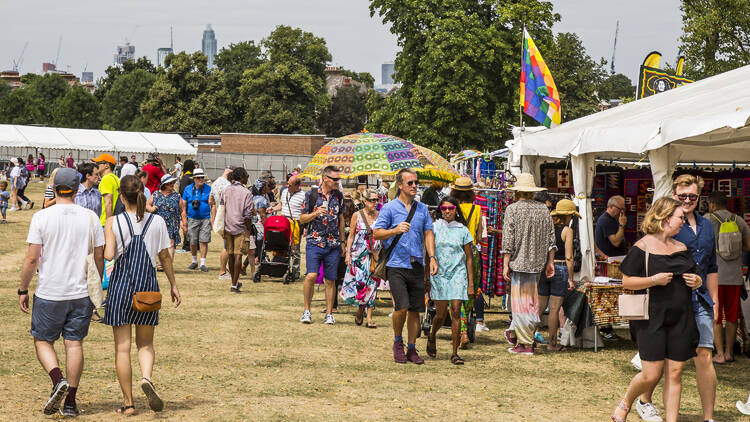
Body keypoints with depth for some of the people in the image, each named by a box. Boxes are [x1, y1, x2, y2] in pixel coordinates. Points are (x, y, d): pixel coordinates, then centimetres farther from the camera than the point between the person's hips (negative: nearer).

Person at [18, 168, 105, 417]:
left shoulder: (42, 217, -8)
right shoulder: (90, 218, 0)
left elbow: (31, 259, -8)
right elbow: (99, 257, 4)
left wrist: (23, 290, 3)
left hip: (49, 293, -2)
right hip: (81, 292, 2)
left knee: (42, 341, 12)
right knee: (74, 343, 7)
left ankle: (58, 380, -13)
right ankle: (70, 401, 5)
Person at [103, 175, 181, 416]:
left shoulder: (114, 222, -7)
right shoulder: (157, 222, 0)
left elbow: (109, 255, -15)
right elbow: (165, 256, 6)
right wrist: (173, 285, 16)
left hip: (121, 285, -2)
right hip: (148, 285, 2)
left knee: (122, 347, 5)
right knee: (145, 343, 15)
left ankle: (128, 402, 6)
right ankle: (146, 378, -15)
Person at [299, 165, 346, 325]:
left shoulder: (338, 196, 9)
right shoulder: (311, 195, -1)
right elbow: (302, 219, 3)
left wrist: (342, 241, 16)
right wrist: (315, 213, -16)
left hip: (333, 245, 3)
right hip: (314, 242, -3)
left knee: (330, 280, 4)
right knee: (311, 275, -16)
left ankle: (329, 314, 13)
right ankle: (306, 310, -1)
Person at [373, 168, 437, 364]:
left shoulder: (422, 209, 14)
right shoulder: (389, 208, 0)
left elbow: (428, 233, 15)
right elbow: (376, 233, -3)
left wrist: (432, 257, 3)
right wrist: (395, 230, -20)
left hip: (417, 266, 4)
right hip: (396, 265, -4)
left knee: (415, 309, 5)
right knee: (402, 307, -15)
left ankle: (412, 349, 16)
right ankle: (398, 342, 10)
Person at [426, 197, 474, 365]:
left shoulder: (463, 230, 5)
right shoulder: (434, 228, 4)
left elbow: (469, 258, 8)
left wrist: (471, 283, 3)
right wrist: (427, 279, 4)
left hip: (458, 274, 0)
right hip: (439, 274, 0)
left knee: (456, 312, -8)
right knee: (440, 314, -1)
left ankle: (455, 353, -3)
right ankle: (432, 337, 31)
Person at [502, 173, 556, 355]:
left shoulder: (512, 209, -7)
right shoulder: (544, 209, 7)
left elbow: (508, 240, -9)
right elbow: (551, 239, 7)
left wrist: (505, 265, -6)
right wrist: (550, 262, 13)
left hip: (519, 262, -5)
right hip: (538, 263, 5)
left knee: (521, 301, -1)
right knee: (531, 300, 15)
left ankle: (525, 344, -1)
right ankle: (514, 333, 25)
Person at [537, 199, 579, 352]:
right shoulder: (567, 230, -7)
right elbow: (568, 258, -10)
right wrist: (571, 279, -5)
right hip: (560, 269, -5)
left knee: (540, 306, 11)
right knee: (555, 308, 0)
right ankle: (552, 343, 5)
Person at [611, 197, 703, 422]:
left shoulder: (682, 248, 13)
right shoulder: (643, 247, -5)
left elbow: (695, 278, 23)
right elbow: (627, 281, -7)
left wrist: (696, 281, 0)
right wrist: (653, 280, -19)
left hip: (680, 319, 5)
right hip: (652, 319, -5)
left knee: (675, 373, 2)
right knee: (651, 375, -6)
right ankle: (625, 403, 21)